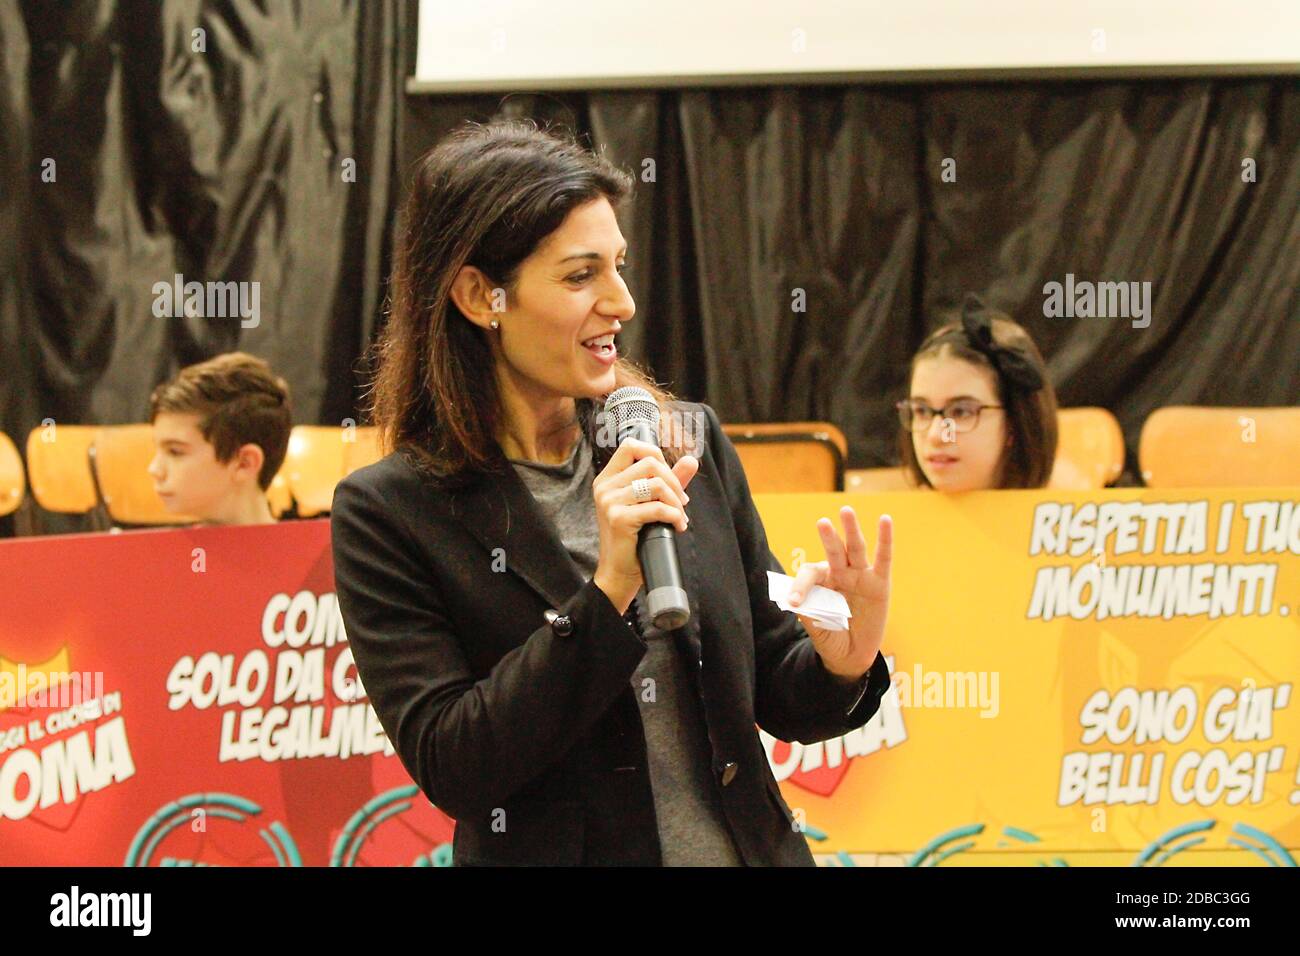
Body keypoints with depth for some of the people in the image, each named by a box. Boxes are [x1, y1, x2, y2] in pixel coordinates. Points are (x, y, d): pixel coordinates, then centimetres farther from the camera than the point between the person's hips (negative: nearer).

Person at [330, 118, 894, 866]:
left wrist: (841, 665, -15)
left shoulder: (692, 443, 0)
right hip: (550, 849, -3)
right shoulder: (389, 513, -10)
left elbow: (779, 701, 6)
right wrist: (608, 593, -22)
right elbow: (449, 770, -17)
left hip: (747, 846, 3)